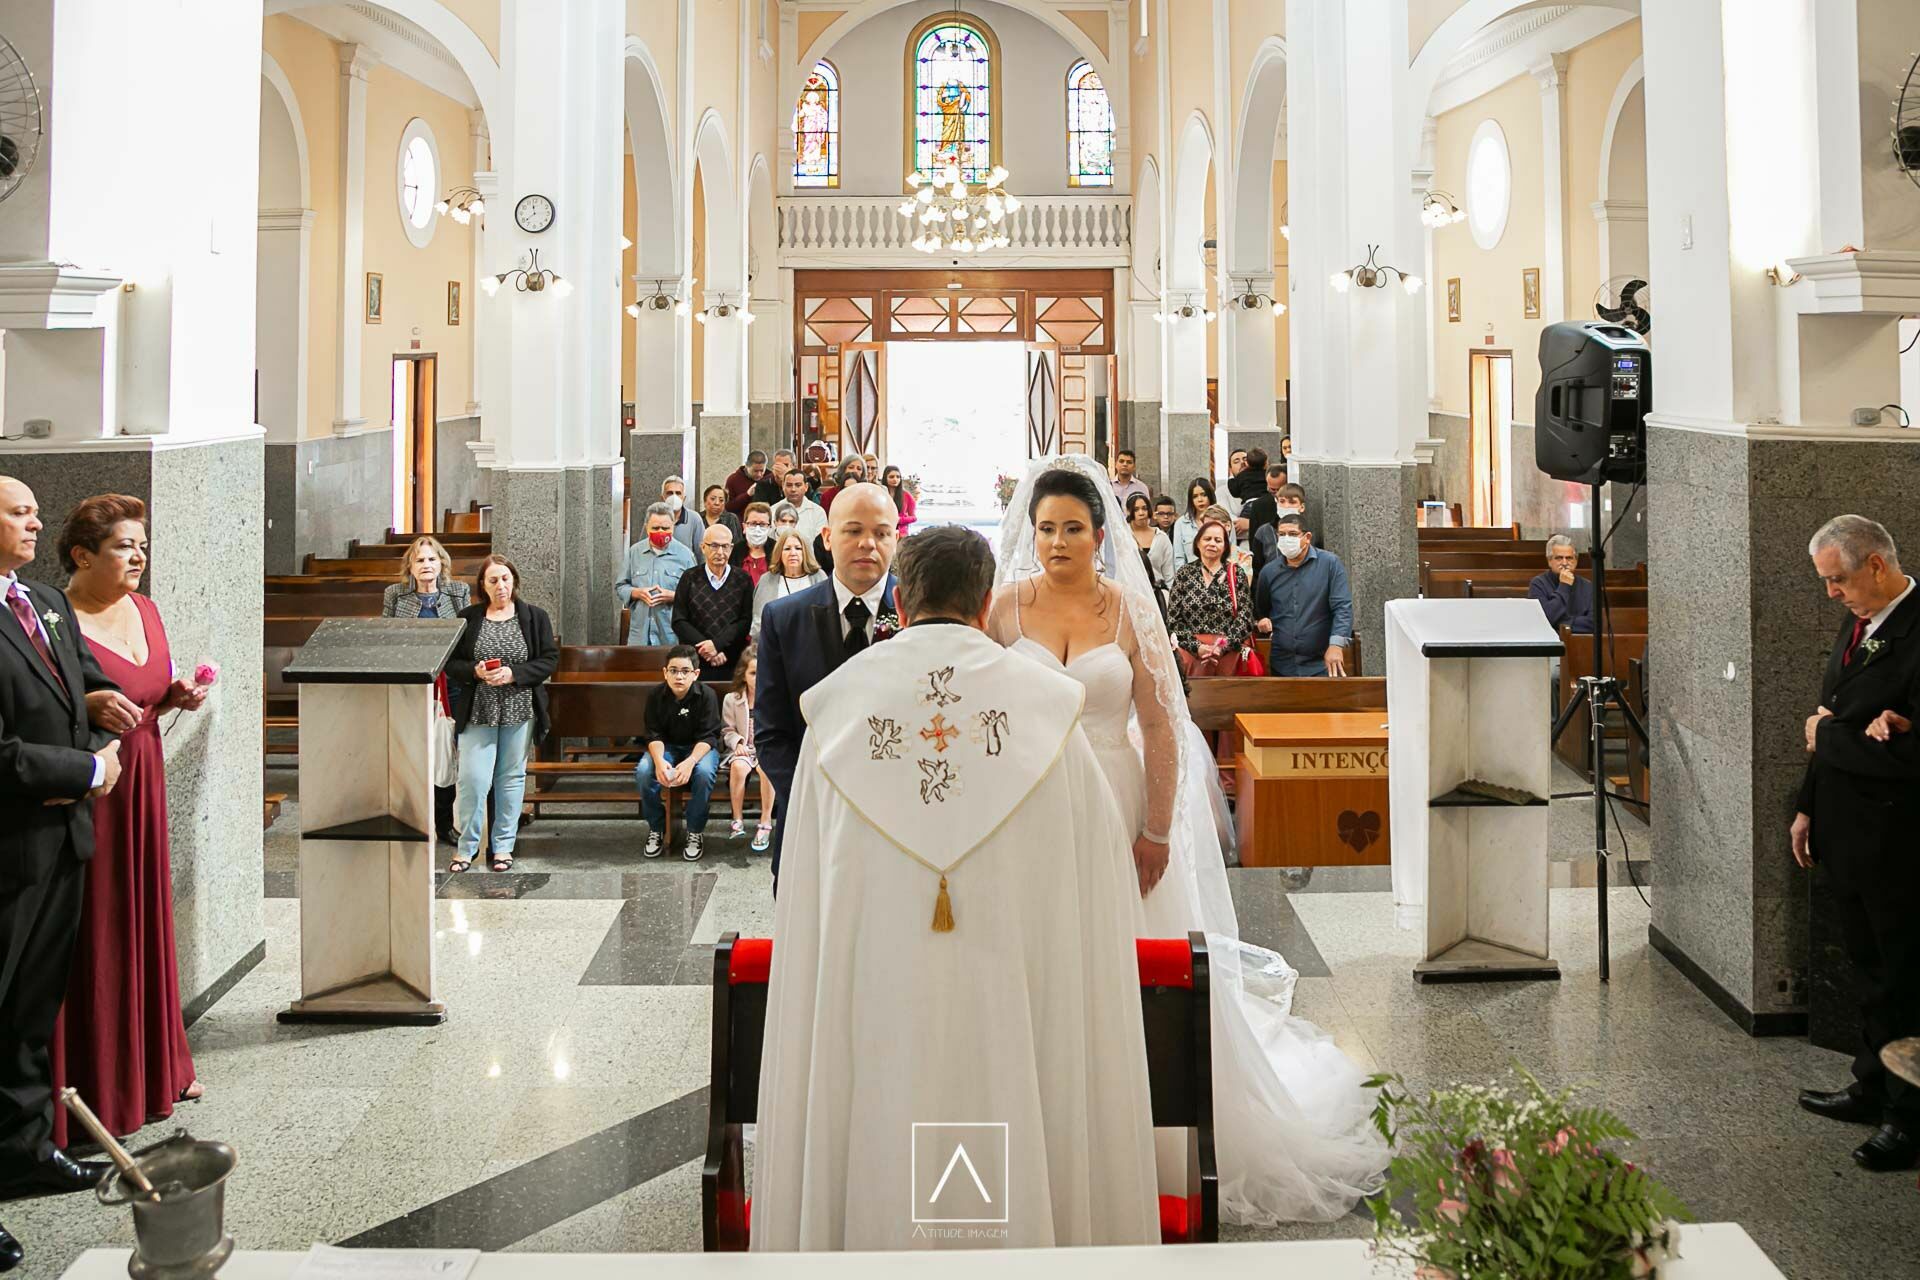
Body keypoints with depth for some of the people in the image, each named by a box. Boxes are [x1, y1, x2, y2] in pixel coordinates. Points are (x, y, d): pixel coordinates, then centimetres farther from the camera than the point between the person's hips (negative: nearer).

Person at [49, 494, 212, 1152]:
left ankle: (155, 1066, 29)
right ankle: (91, 1082, 12)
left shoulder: (144, 610, 9)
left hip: (142, 784, 7)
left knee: (145, 923, 16)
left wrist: (177, 697, 2)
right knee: (91, 934, 0)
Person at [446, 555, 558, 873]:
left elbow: (550, 660, -2)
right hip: (478, 712, 0)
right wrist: (475, 671, -16)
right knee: (473, 778, -6)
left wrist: (513, 674, -14)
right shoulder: (467, 618, 4)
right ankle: (467, 846, 9)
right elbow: (450, 663, 4)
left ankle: (503, 845, 18)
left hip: (520, 711, 1)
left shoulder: (535, 616, 3)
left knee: (512, 776, 8)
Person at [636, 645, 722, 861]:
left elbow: (707, 737, -18)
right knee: (643, 771, -28)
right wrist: (659, 760, -32)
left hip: (700, 747, -2)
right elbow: (654, 735, -11)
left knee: (704, 772, -35)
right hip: (666, 747, 2)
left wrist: (690, 762, -36)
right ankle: (656, 829, -7)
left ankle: (695, 832, -14)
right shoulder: (656, 696, -9)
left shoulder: (706, 695, -16)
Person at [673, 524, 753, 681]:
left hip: (733, 664, 0)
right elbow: (679, 622, 3)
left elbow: (746, 621, -1)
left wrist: (717, 644, -13)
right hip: (695, 662, 0)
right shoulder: (689, 579, 7)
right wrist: (707, 649, -8)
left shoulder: (743, 580, 6)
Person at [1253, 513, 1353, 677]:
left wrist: (1336, 645, -23)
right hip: (1282, 666, 3)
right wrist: (1261, 622, -1)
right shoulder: (1268, 572, 8)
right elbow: (1260, 611, 22)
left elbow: (1343, 607, -11)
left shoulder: (1330, 564, -3)